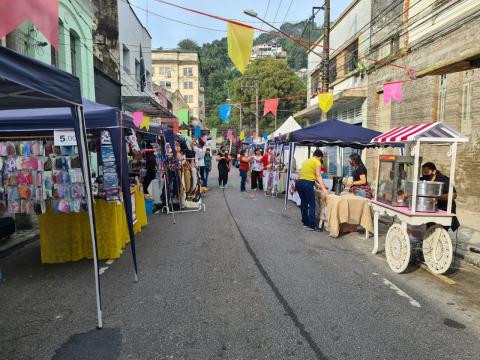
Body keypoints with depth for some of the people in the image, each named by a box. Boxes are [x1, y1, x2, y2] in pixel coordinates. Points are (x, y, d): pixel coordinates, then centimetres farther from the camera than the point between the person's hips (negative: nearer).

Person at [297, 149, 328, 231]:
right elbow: (318, 176, -6)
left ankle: (305, 222, 24)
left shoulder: (306, 161, 23)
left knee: (304, 203, 16)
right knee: (312, 204, -4)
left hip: (299, 182, 8)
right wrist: (324, 188, -9)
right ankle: (312, 225, -5)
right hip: (307, 184, -8)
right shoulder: (317, 162, 1)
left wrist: (317, 184, 31)